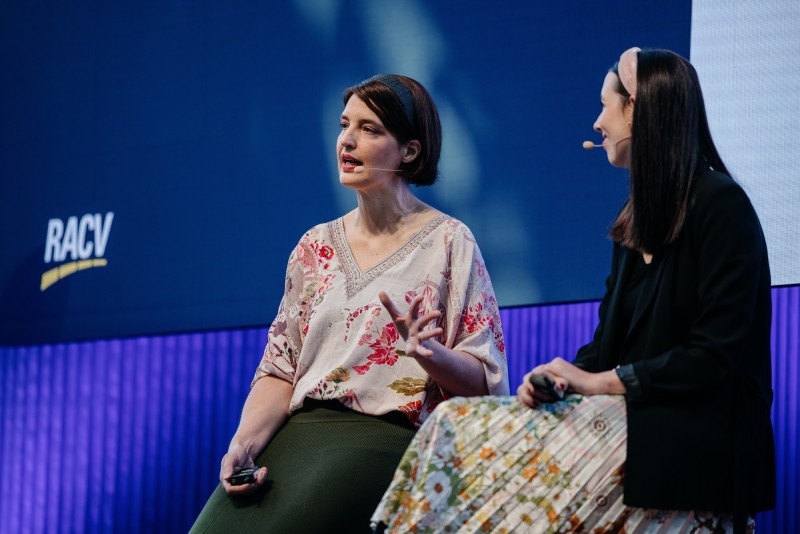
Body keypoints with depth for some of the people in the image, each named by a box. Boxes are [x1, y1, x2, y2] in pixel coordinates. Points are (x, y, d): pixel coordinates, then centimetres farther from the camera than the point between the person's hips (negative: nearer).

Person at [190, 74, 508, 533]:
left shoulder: (449, 243, 3)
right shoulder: (316, 247, 17)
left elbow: (484, 382, 0)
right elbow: (280, 369, 14)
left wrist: (428, 353, -21)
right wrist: (246, 441, -5)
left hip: (388, 438, -4)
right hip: (299, 431, 4)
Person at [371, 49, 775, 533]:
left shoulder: (720, 205, -8)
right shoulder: (638, 218, 19)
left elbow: (717, 356, -15)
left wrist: (601, 382, -12)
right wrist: (565, 377, -3)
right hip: (634, 415, 8)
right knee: (455, 423, -11)